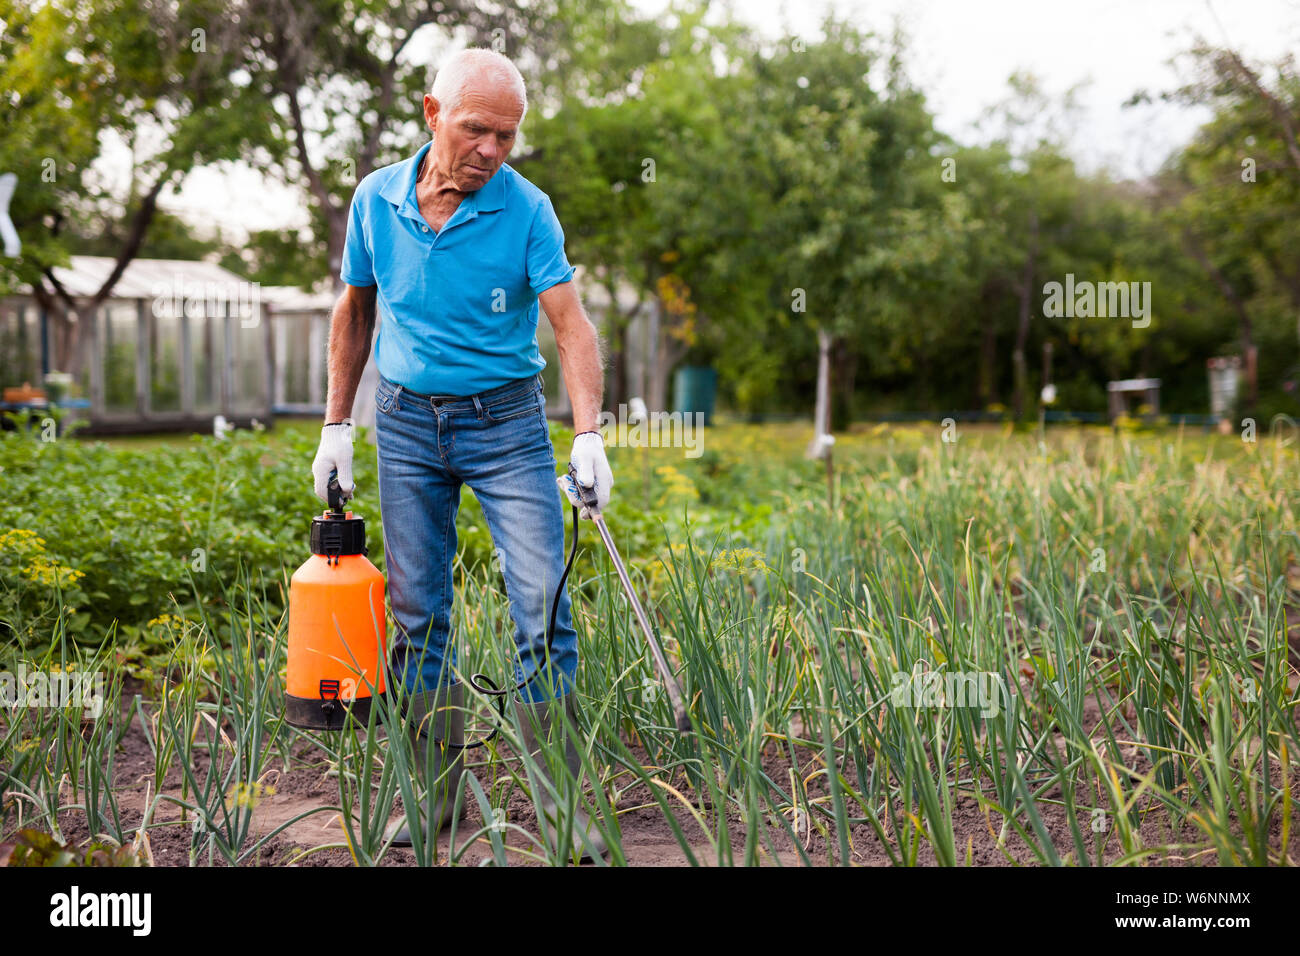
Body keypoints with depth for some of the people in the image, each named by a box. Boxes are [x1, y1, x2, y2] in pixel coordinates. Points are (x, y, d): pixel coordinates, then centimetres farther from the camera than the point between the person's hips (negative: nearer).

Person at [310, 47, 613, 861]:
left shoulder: (526, 209, -10)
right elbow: (355, 312, 11)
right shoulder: (376, 199, -1)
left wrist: (588, 436, -31)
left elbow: (571, 323, -18)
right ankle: (435, 791, 17)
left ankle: (560, 801, 2)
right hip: (408, 422, 3)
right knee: (419, 611, 6)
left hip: (507, 423, -2)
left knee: (543, 608, -7)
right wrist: (337, 427, 11)